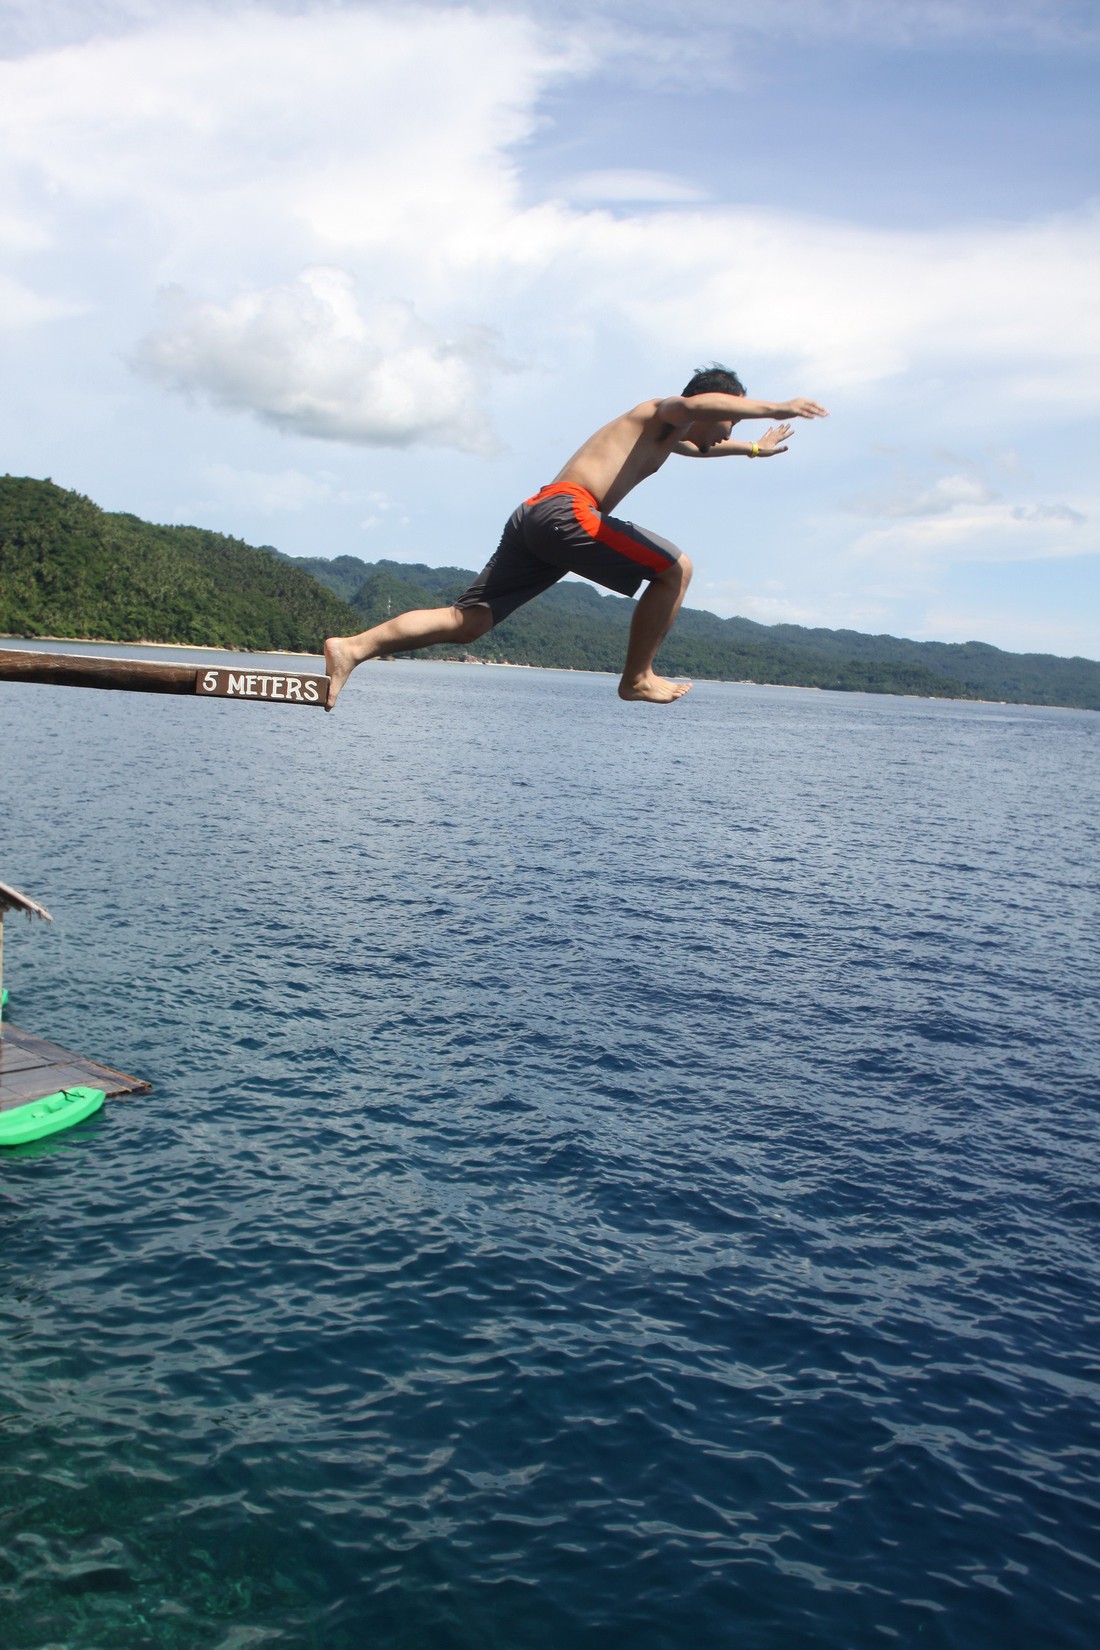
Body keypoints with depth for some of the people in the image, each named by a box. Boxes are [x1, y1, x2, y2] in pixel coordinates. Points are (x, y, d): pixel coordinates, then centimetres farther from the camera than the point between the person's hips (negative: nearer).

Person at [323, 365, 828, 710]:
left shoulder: (667, 437, 35)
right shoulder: (661, 411, 7)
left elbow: (700, 446, 61)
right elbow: (696, 403, -20)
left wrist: (753, 449, 71)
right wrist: (777, 408, -20)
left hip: (533, 518, 9)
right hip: (566, 511, -9)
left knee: (467, 621, 1)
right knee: (674, 568, -3)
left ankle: (352, 647, -7)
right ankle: (638, 678, 4)